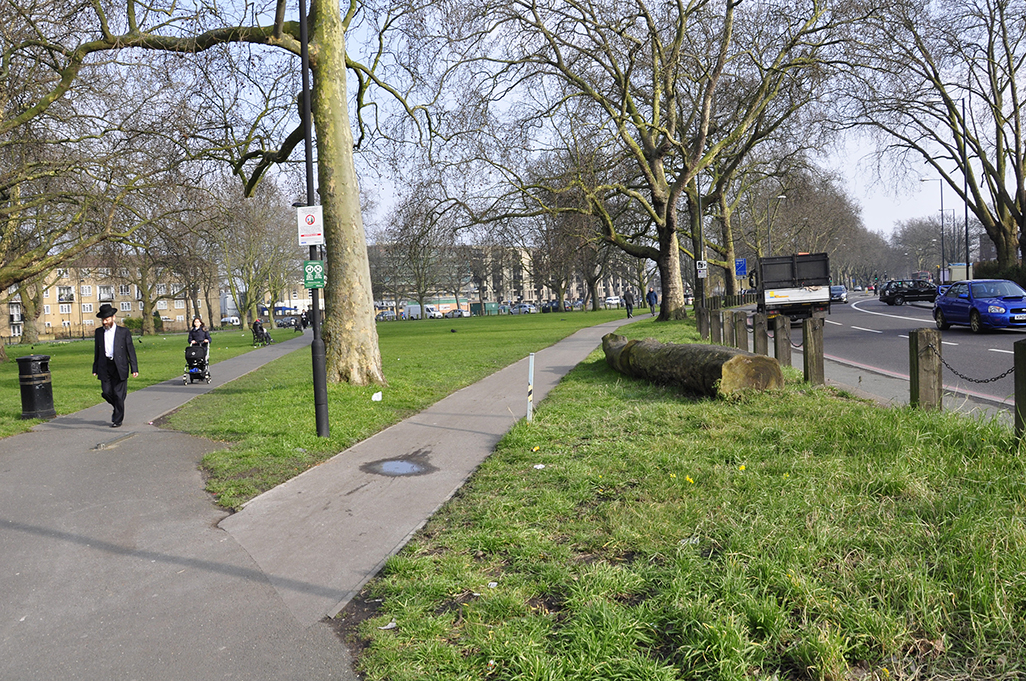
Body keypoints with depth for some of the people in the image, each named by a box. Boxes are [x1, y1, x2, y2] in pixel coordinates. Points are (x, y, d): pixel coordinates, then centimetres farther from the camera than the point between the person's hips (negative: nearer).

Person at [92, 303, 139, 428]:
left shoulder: (124, 332, -1)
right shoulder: (99, 332, 10)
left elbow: (131, 351, -1)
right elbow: (97, 351, 15)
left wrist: (134, 369, -6)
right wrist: (95, 369, 12)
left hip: (119, 367, -3)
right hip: (104, 367, 3)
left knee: (118, 394, -1)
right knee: (106, 392, -4)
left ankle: (118, 419, 11)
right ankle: (118, 408, 25)